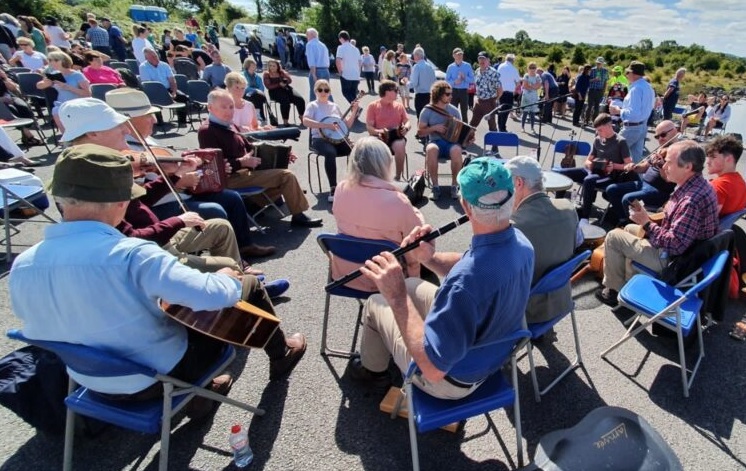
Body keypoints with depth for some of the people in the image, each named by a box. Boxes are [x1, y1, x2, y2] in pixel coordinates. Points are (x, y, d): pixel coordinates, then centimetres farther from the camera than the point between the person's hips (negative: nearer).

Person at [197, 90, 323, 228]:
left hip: (244, 170, 10)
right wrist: (242, 162, -28)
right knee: (286, 175, -15)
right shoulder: (206, 131, -12)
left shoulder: (229, 126, 17)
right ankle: (298, 216, -1)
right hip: (231, 177, -10)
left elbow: (249, 147, 22)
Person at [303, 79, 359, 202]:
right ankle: (333, 189, -34)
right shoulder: (313, 105, 6)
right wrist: (326, 125, -21)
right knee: (331, 153, -38)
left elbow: (347, 125, 18)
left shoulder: (335, 106, 20)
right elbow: (306, 121, -14)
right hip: (320, 139, -5)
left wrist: (354, 111, 7)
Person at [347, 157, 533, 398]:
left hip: (453, 379, -7)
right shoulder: (520, 242, -16)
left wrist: (396, 297, -37)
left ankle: (372, 368, 42)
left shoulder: (467, 279, -44)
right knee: (410, 285, 22)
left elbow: (432, 368, -37)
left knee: (375, 304, 11)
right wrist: (431, 258, -14)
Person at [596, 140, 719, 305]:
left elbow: (675, 245, -31)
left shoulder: (691, 200, -32)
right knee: (630, 229, 25)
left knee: (613, 237, -3)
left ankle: (614, 290, 14)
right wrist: (650, 221, -1)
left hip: (672, 259, -10)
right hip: (688, 249, 10)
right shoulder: (699, 185, 0)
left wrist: (646, 223, -20)